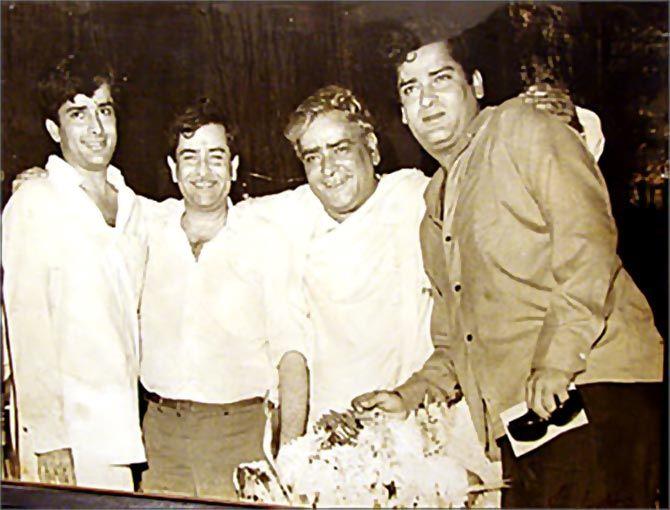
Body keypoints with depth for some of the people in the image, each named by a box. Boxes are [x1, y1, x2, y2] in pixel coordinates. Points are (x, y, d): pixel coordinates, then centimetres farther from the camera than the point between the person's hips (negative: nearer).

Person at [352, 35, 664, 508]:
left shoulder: (521, 129, 3)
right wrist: (409, 395, 15)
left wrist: (557, 362, -20)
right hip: (516, 420, 7)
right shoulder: (434, 205, 24)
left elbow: (587, 243, -11)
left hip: (592, 385, -7)